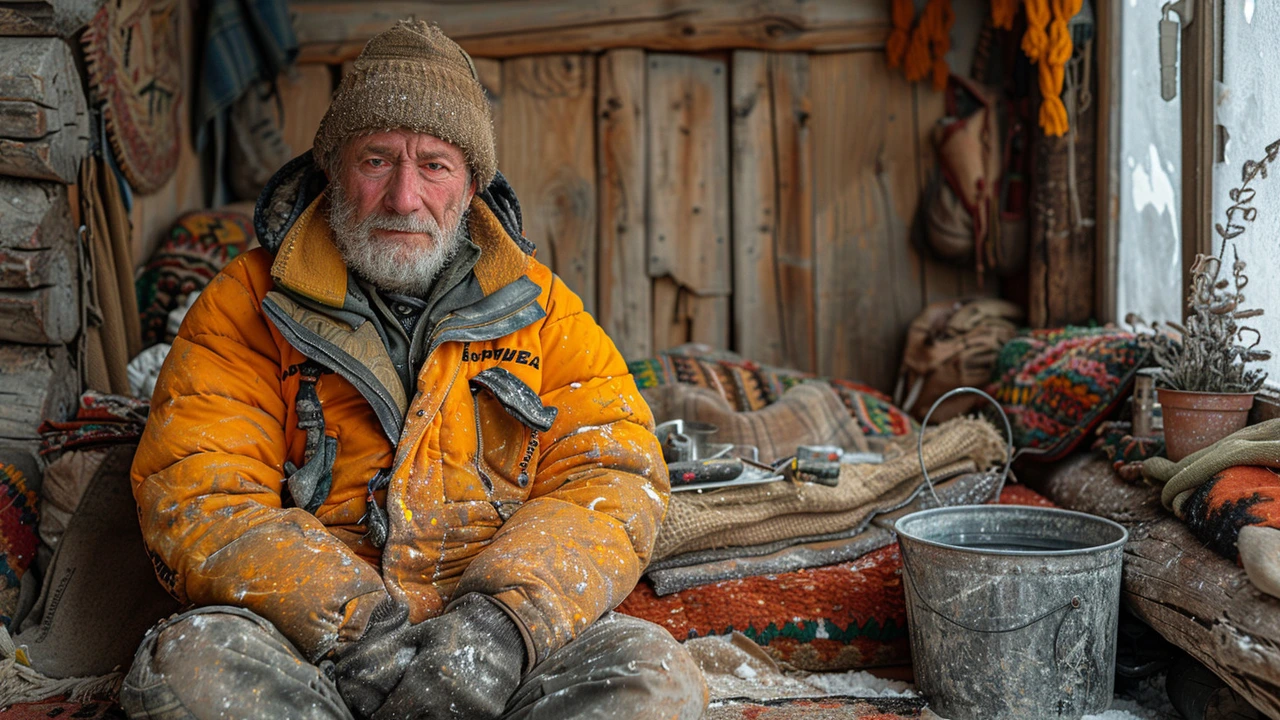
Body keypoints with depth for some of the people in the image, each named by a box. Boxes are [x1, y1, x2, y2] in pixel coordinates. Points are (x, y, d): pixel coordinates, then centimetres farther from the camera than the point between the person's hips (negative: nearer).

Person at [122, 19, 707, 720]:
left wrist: (508, 613, -17)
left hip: (513, 645, 1)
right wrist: (348, 622, -19)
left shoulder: (539, 305, 11)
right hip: (308, 648, 0)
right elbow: (198, 498, -3)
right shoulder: (247, 304, 6)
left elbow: (614, 475, 2)